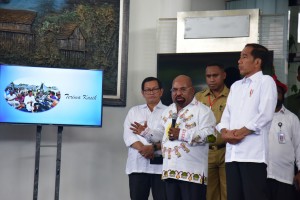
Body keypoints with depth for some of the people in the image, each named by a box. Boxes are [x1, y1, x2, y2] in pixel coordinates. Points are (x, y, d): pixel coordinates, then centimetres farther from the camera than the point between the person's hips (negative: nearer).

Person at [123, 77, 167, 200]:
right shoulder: (134, 111, 16)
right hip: (137, 164, 2)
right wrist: (143, 148, -14)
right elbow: (128, 135, 3)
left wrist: (154, 147, -19)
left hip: (160, 165, -2)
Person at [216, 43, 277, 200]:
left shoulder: (265, 81, 2)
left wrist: (241, 132, -10)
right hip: (232, 152, 7)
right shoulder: (235, 86, 23)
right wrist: (225, 132, -4)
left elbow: (265, 115, -10)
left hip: (253, 153, -7)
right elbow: (226, 115, 17)